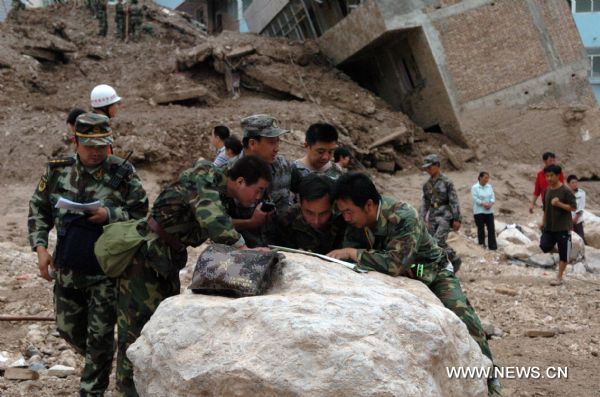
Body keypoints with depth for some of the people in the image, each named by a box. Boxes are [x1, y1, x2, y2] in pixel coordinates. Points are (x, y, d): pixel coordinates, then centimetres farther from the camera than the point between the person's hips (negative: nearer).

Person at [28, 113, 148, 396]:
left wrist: (109, 215, -24)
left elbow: (140, 213, -7)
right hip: (67, 270, 4)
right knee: (68, 329, 18)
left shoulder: (122, 173, -9)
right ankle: (97, 361, 46)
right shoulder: (57, 171, 0)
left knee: (100, 336, 2)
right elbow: (38, 211, 9)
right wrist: (40, 248, -2)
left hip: (106, 272, -4)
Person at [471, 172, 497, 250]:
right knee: (481, 229, 0)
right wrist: (484, 204, -21)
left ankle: (492, 246, 5)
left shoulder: (489, 187, 11)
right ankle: (481, 245, 9)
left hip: (489, 211, 5)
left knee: (491, 228, 0)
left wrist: (490, 204, -15)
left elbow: (492, 197, 5)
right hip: (479, 212, -5)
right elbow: (475, 199, -13)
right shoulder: (475, 187, -5)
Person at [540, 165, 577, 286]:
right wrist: (543, 222, 13)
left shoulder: (565, 191, -12)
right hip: (548, 227, 5)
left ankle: (559, 278, 8)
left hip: (563, 227, -5)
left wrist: (559, 204, -25)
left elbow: (573, 207, -14)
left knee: (563, 254, 1)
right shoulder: (547, 190, 8)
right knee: (545, 247, -8)